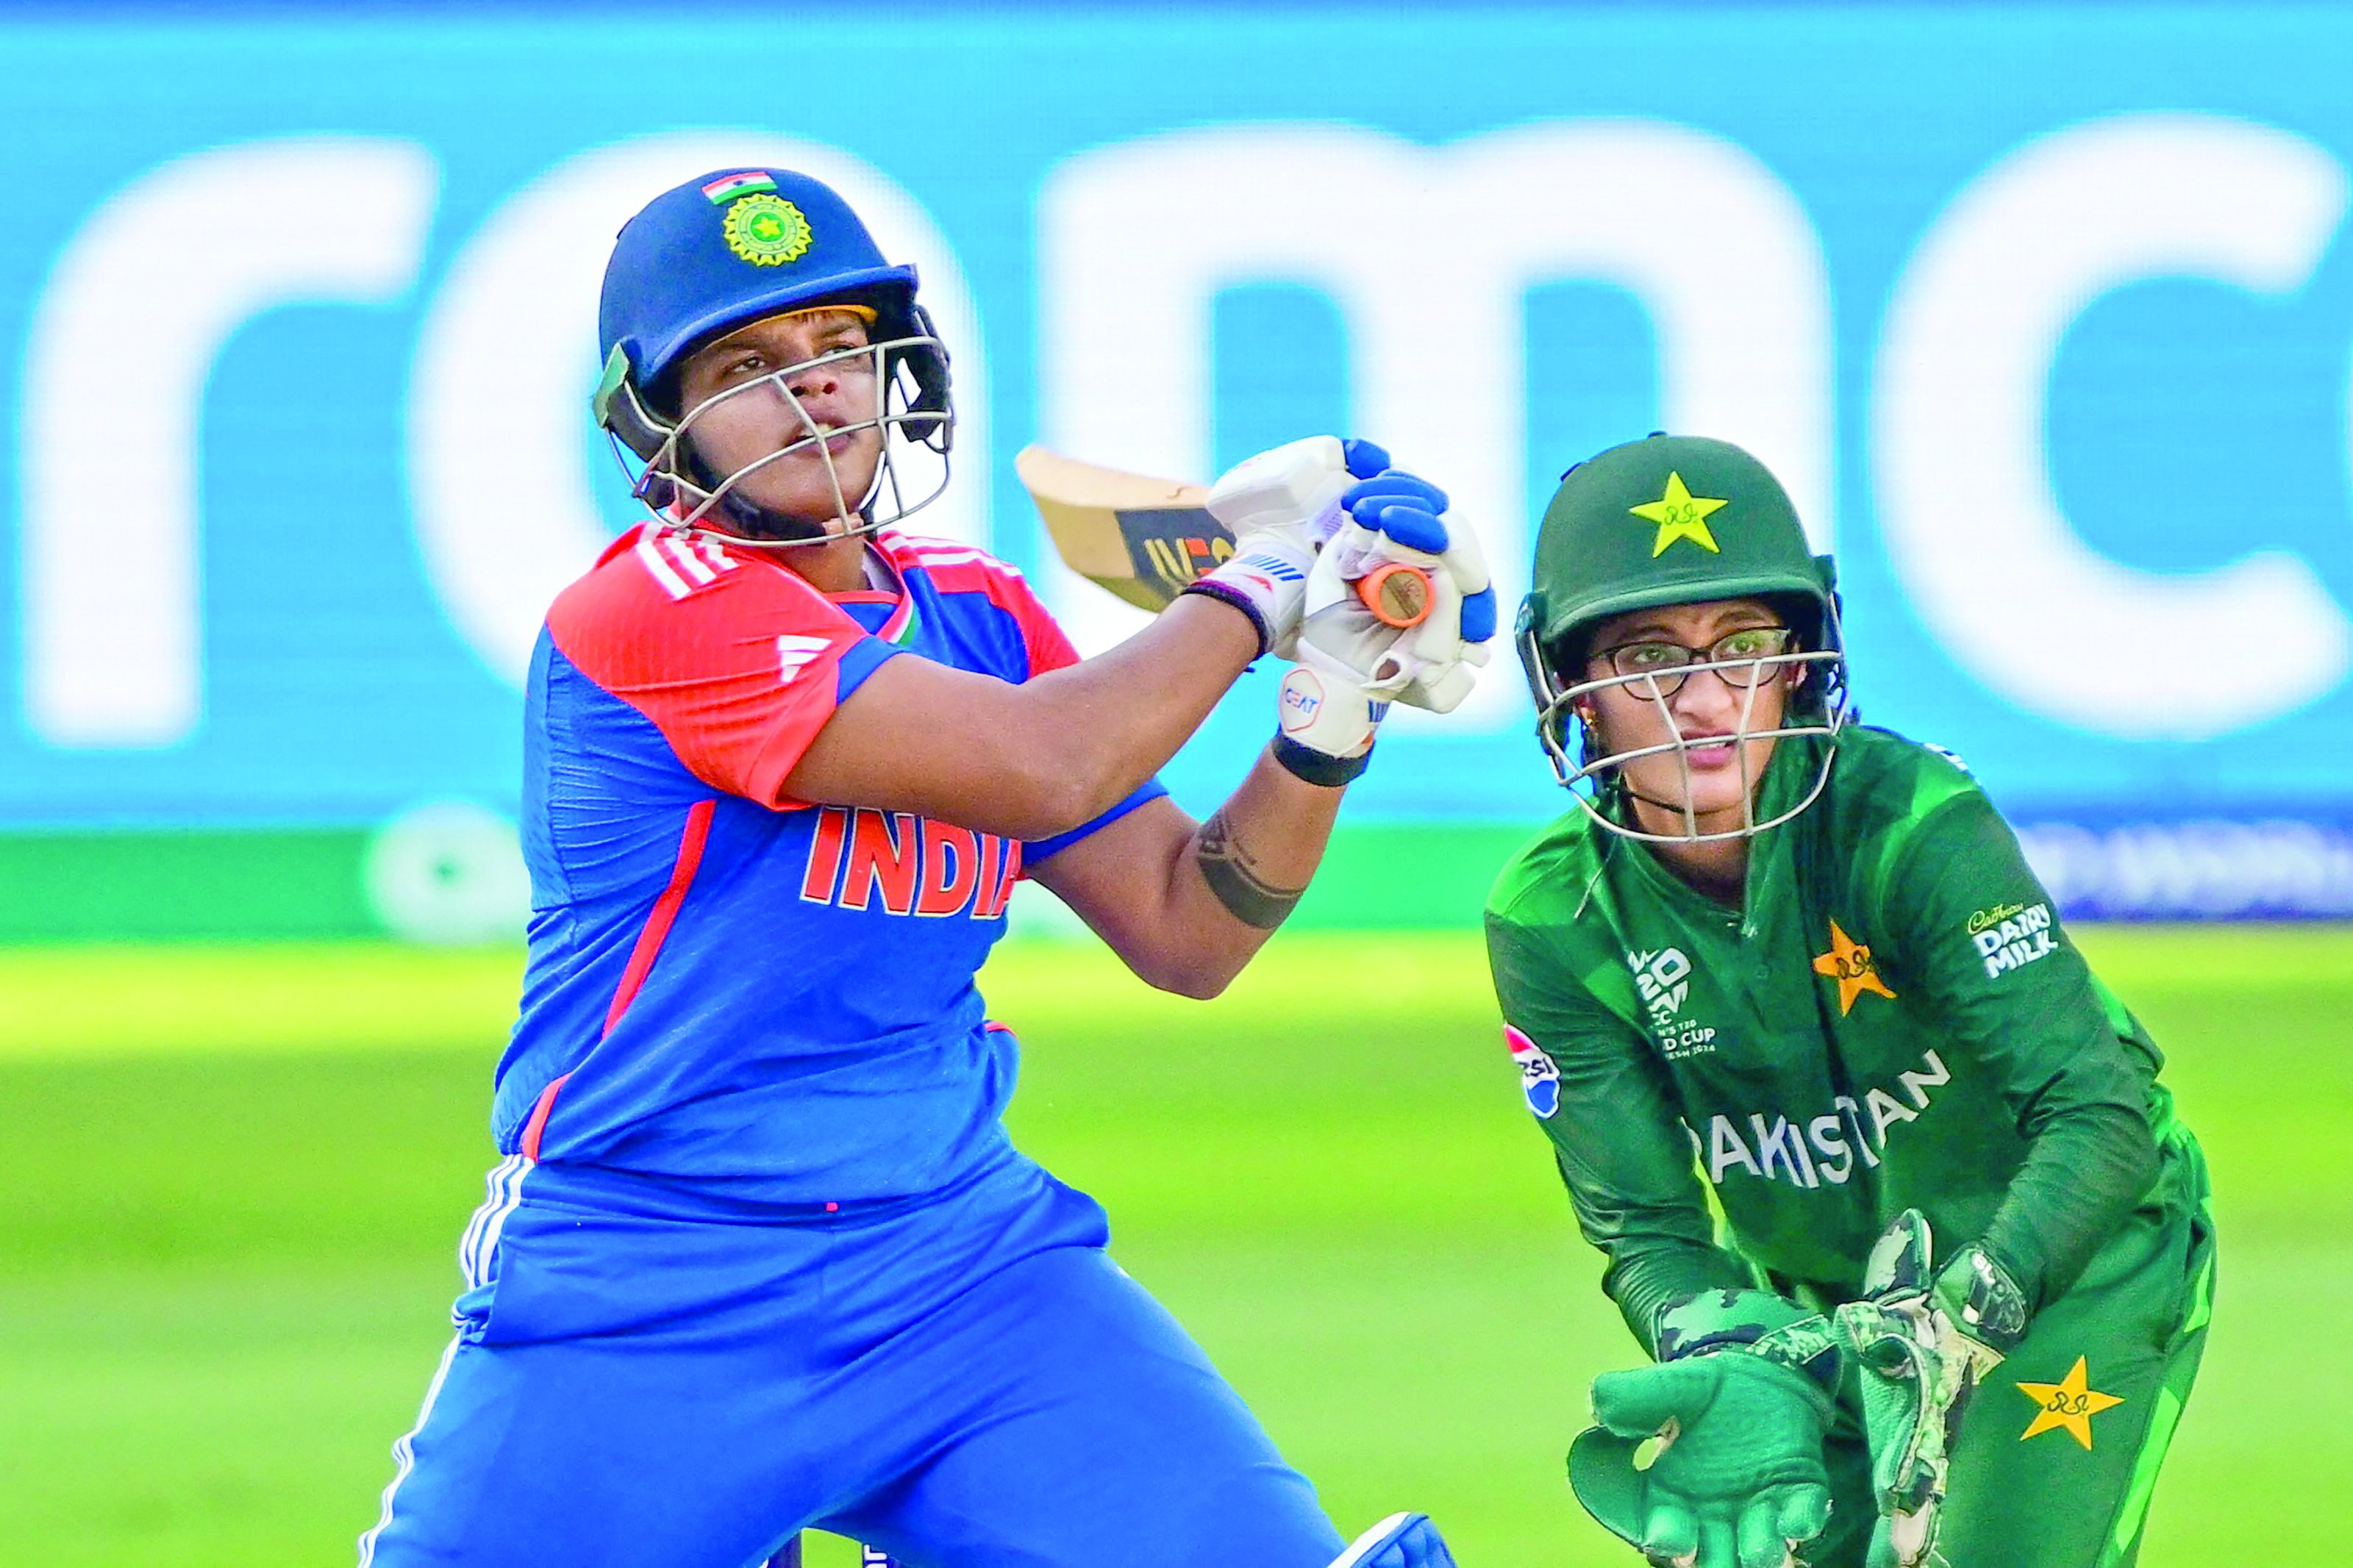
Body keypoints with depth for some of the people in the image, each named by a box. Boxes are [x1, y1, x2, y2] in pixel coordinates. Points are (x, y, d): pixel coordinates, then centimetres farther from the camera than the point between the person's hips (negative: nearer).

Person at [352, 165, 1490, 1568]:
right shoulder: (652, 611, -14)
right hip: (640, 1291, -5)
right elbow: (1038, 769, -22)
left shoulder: (980, 618, 11)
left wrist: (1334, 698, -2)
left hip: (965, 1263, 5)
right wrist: (1254, 589, -8)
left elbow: (1186, 934, 12)